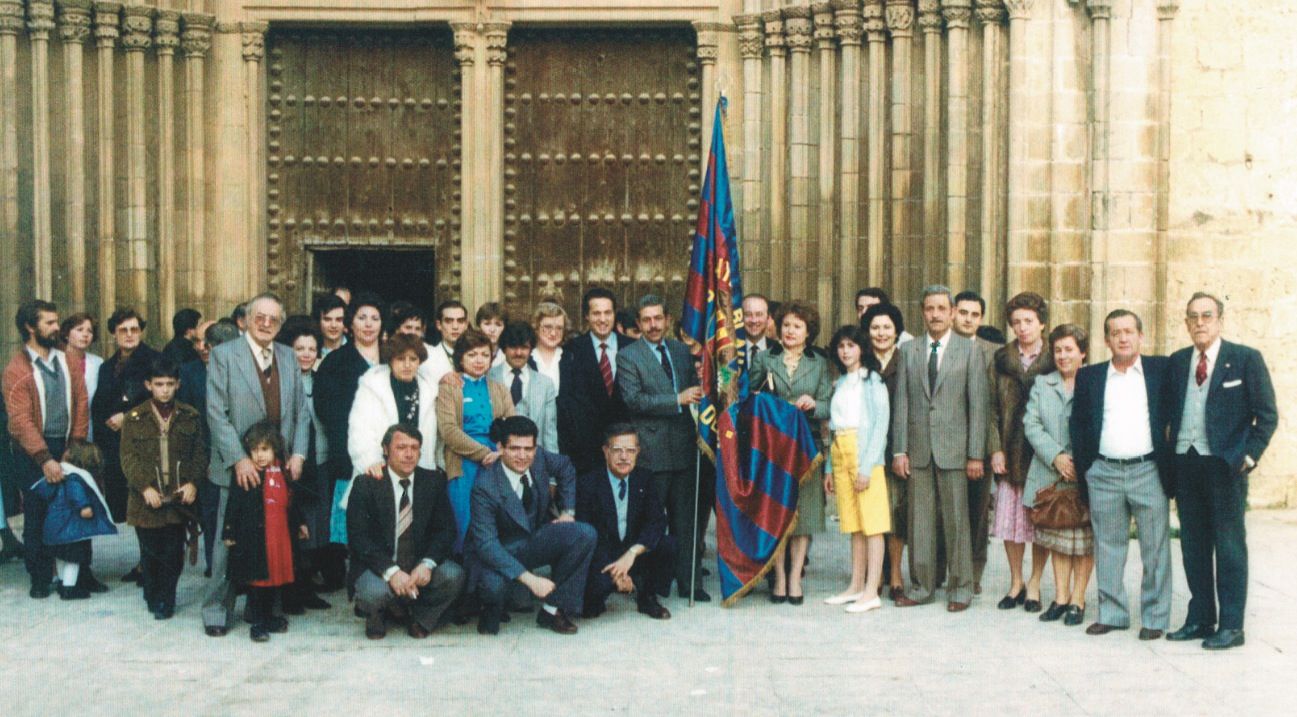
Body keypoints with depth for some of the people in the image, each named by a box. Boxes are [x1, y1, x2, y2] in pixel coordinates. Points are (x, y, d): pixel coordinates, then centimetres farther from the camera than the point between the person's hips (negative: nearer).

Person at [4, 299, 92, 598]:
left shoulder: (66, 360, 8)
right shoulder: (17, 369, -8)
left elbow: (81, 403, 7)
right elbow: (21, 420, -13)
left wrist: (76, 445, -3)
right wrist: (45, 459, -19)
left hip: (66, 449, 4)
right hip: (33, 453, -4)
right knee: (37, 517, 4)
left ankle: (81, 573, 15)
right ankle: (40, 579, 15)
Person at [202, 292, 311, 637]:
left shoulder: (288, 357, 12)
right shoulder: (223, 355, -2)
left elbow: (301, 411, 13)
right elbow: (216, 412, -8)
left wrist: (298, 454, 0)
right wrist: (239, 459, -14)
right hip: (238, 467, -4)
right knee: (229, 541, 1)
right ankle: (217, 611, 11)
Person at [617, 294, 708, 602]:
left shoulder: (681, 351, 14)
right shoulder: (627, 356, -4)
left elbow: (694, 389, 23)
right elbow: (633, 400, -16)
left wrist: (699, 391, 0)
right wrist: (678, 400, -20)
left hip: (683, 447, 5)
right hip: (651, 451, -5)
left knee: (684, 519, 10)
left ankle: (688, 582, 18)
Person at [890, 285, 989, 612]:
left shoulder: (970, 351, 3)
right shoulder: (908, 350, 10)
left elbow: (978, 405, -1)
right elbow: (901, 403, 8)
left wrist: (976, 454, -6)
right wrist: (899, 450, 1)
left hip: (954, 449, -2)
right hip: (918, 448, 2)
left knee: (956, 520, 1)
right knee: (919, 518, 6)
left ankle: (960, 588, 12)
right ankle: (921, 585, 16)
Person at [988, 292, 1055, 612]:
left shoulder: (1054, 360, 0)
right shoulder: (1001, 359, 9)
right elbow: (993, 408, 7)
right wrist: (996, 449, -1)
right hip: (1009, 453, 2)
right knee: (1009, 520, 5)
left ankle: (1034, 584, 15)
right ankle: (1016, 582, 20)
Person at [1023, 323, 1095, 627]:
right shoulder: (1041, 384, 12)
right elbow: (1031, 425, 4)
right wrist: (1056, 457, -9)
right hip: (1051, 475, 4)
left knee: (1084, 540, 1)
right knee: (1057, 538, 9)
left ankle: (1077, 599, 10)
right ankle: (1060, 597, 17)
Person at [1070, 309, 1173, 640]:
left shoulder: (1161, 370, 5)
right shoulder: (1089, 376, 9)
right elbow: (1077, 424, 10)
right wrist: (1083, 469, 3)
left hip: (1149, 472, -2)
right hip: (1103, 473, 2)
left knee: (1155, 549, 2)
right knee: (1107, 548, 8)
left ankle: (1154, 618, 11)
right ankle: (1111, 613, 18)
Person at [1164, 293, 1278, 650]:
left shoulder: (1246, 359, -2)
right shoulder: (1177, 362, 10)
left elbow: (1267, 415, -2)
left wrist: (1249, 456, -8)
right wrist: (1171, 455, 2)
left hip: (1225, 465, -4)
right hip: (1185, 463, 5)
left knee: (1229, 546, 1)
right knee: (1193, 546, 11)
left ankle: (1231, 625, 7)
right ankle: (1200, 619, 20)